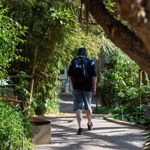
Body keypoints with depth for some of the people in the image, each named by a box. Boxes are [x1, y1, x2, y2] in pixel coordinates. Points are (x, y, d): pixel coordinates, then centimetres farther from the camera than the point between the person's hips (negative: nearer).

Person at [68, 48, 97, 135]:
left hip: (76, 87, 0)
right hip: (88, 88, 0)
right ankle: (89, 124, 35)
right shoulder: (91, 62, 0)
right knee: (88, 106, 17)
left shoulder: (73, 62, 4)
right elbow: (94, 76, -7)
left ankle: (80, 127, -16)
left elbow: (70, 75, 6)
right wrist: (94, 87, -4)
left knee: (78, 107, -3)